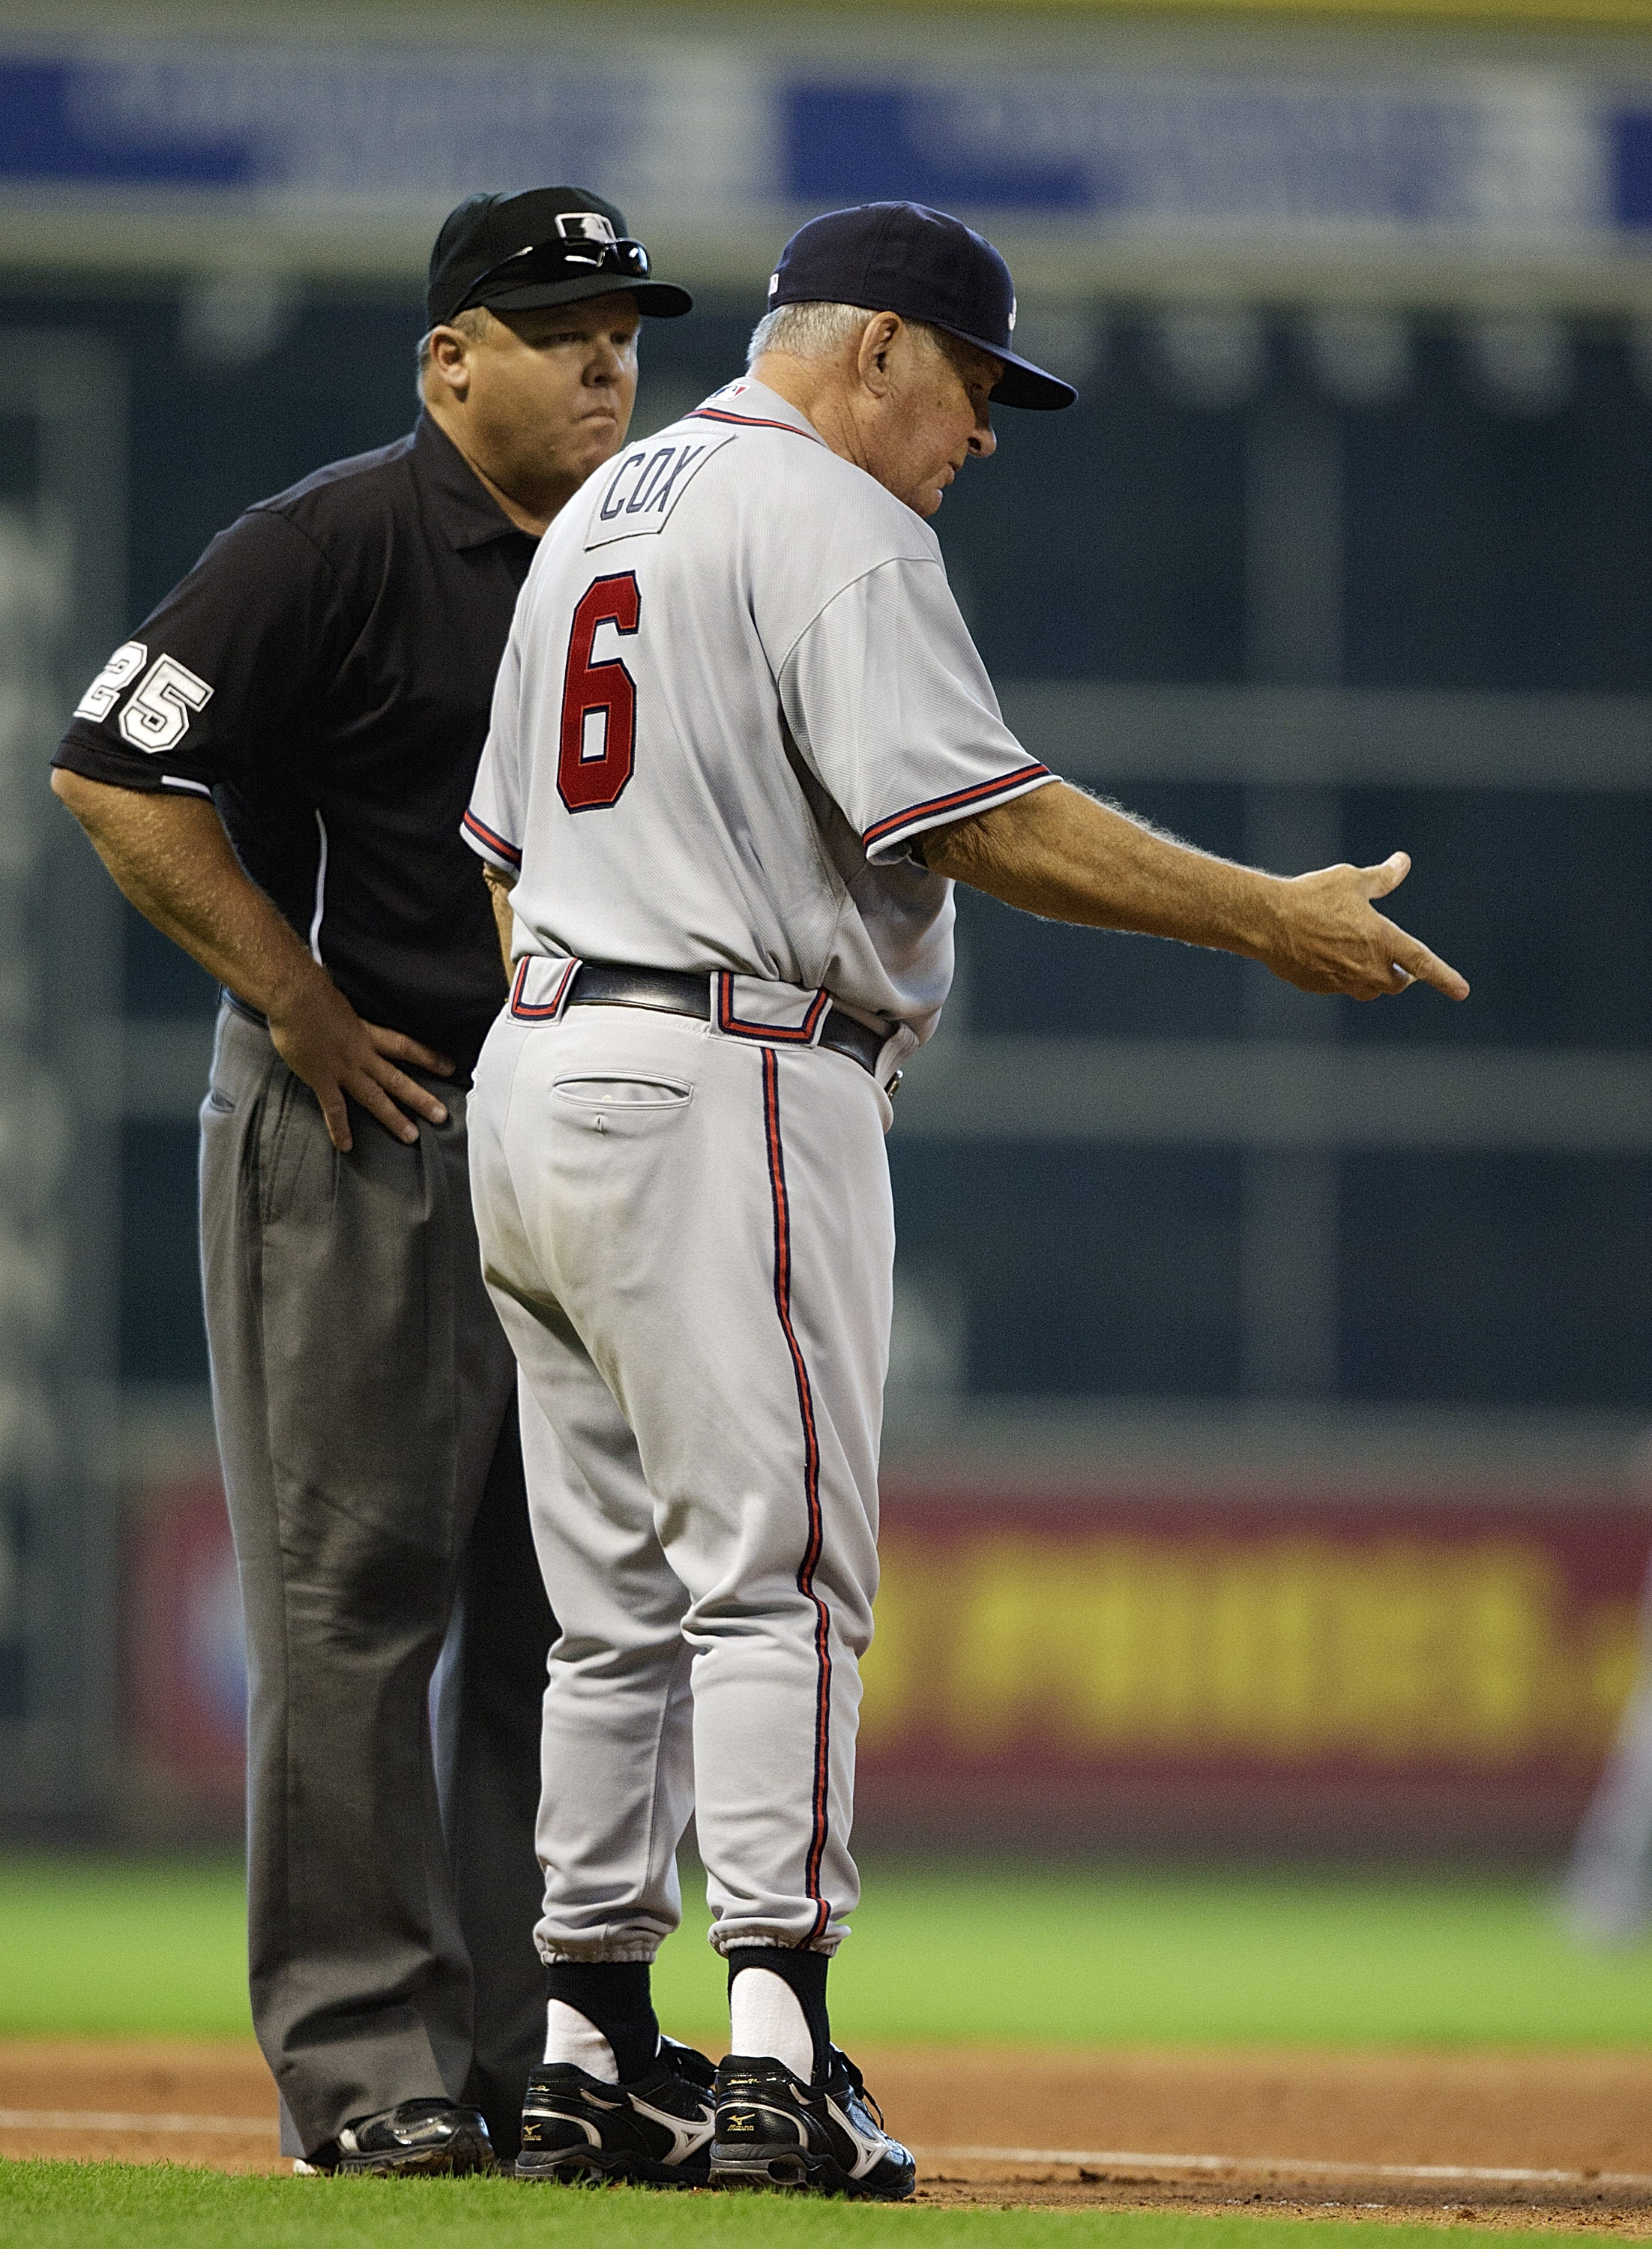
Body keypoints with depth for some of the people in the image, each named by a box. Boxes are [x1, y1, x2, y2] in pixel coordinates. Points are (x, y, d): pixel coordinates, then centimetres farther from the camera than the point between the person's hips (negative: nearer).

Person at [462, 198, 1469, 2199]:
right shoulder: (827, 520, -9)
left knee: (620, 1608, 11)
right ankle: (776, 2055, -17)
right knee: (774, 1579, -10)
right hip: (733, 1089, -9)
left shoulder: (599, 515, 20)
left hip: (540, 1075, 9)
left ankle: (591, 2054, 11)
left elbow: (509, 833, 22)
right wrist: (1271, 921, -16)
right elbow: (975, 816, -19)